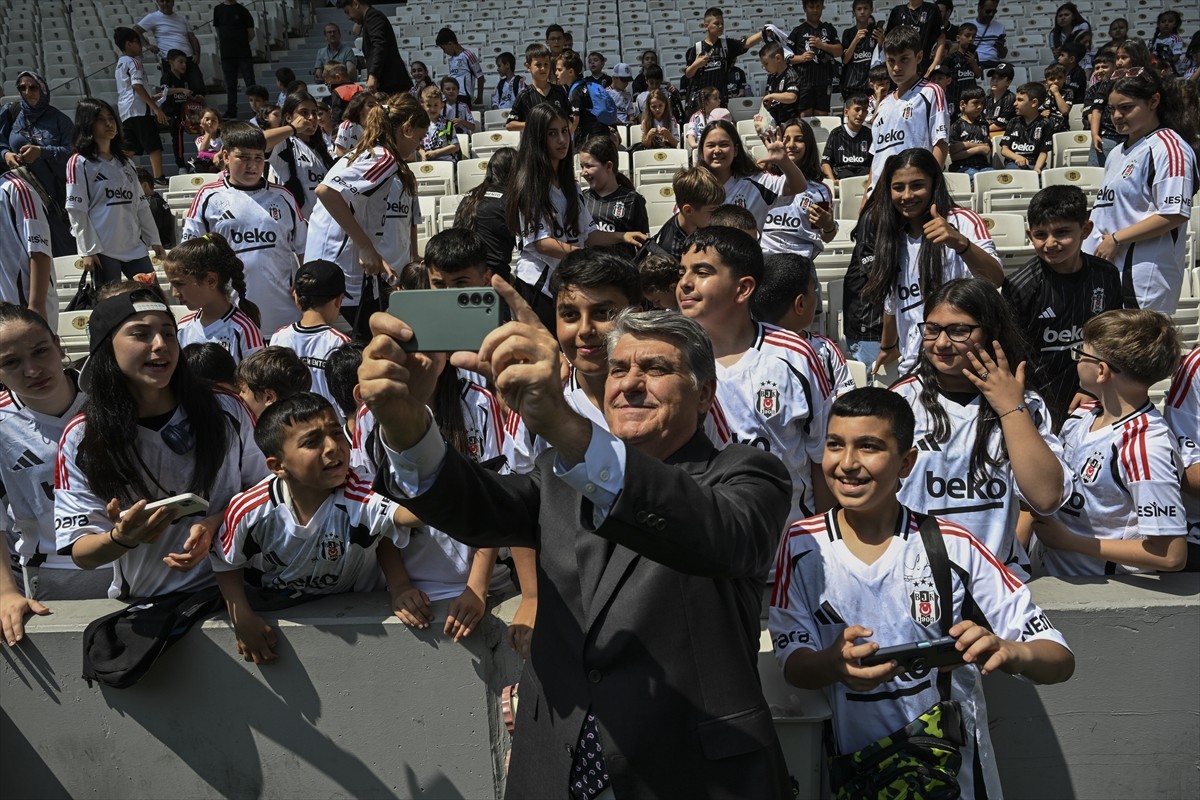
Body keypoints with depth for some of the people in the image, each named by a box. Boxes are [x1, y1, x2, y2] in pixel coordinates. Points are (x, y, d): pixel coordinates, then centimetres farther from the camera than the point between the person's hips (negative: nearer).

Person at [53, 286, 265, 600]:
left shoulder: (226, 411, 0)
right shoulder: (81, 438, -3)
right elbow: (81, 553, -1)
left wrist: (216, 524, -10)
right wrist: (122, 538, -22)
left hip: (230, 590, 1)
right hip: (144, 605, -1)